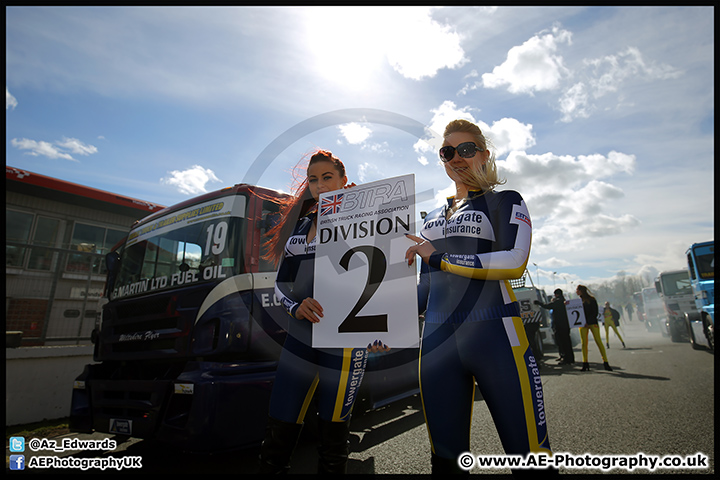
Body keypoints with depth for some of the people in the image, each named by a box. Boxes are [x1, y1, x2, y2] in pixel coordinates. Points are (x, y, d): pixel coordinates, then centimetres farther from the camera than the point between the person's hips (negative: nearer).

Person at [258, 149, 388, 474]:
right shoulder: (300, 225, 14)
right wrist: (296, 307, -9)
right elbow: (281, 281, 11)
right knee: (278, 433, 7)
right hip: (301, 337, 4)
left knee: (333, 435, 9)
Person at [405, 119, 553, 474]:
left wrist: (438, 258, -12)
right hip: (437, 344, 4)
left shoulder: (505, 202, 8)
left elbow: (514, 263, -11)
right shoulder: (432, 220, 21)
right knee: (446, 458, 10)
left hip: (495, 338, -4)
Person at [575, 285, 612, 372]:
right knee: (584, 343, 0)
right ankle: (585, 363, 1)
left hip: (592, 322, -4)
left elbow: (595, 312, -4)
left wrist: (588, 322, -14)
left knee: (599, 341, -8)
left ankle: (605, 362, -4)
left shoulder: (591, 299, 1)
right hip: (583, 323, 4)